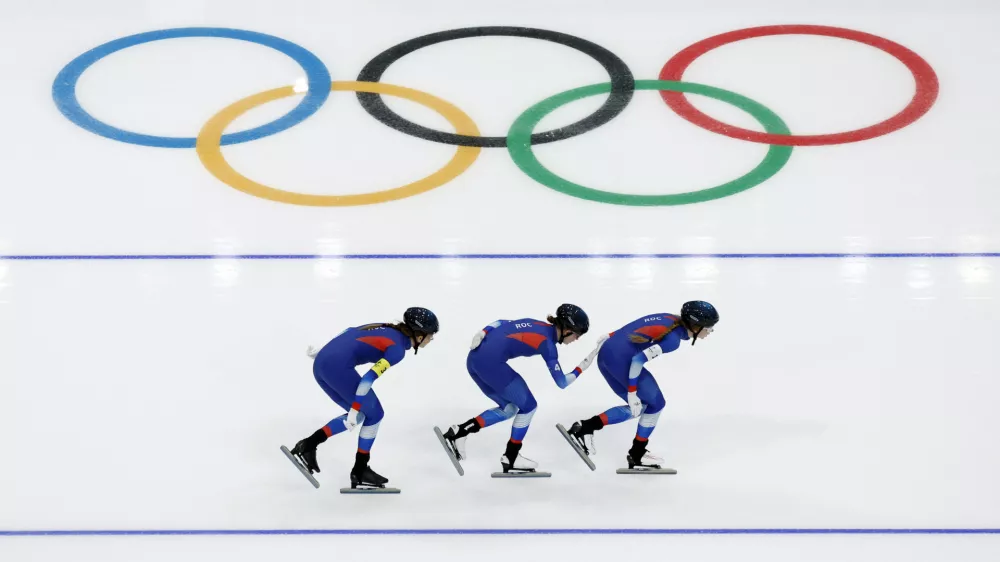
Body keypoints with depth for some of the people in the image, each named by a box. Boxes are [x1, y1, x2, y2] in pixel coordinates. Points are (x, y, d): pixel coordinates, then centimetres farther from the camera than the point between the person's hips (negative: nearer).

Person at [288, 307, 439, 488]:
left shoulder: (388, 329, 19)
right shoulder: (397, 348, -5)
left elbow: (349, 332, 24)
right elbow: (369, 378, -15)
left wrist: (320, 352, 31)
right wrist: (355, 409, -14)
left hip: (320, 364, 8)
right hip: (338, 367, -8)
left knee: (359, 415, 20)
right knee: (374, 413, 10)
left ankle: (308, 444, 8)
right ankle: (360, 472, 16)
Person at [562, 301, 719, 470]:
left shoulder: (671, 320, 11)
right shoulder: (673, 339, -14)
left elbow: (630, 331, 17)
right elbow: (639, 360, -20)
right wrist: (632, 392, -13)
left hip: (606, 355, 9)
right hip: (620, 359, -9)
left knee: (638, 407, 17)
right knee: (656, 403, 8)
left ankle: (586, 426, 8)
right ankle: (637, 455, 17)